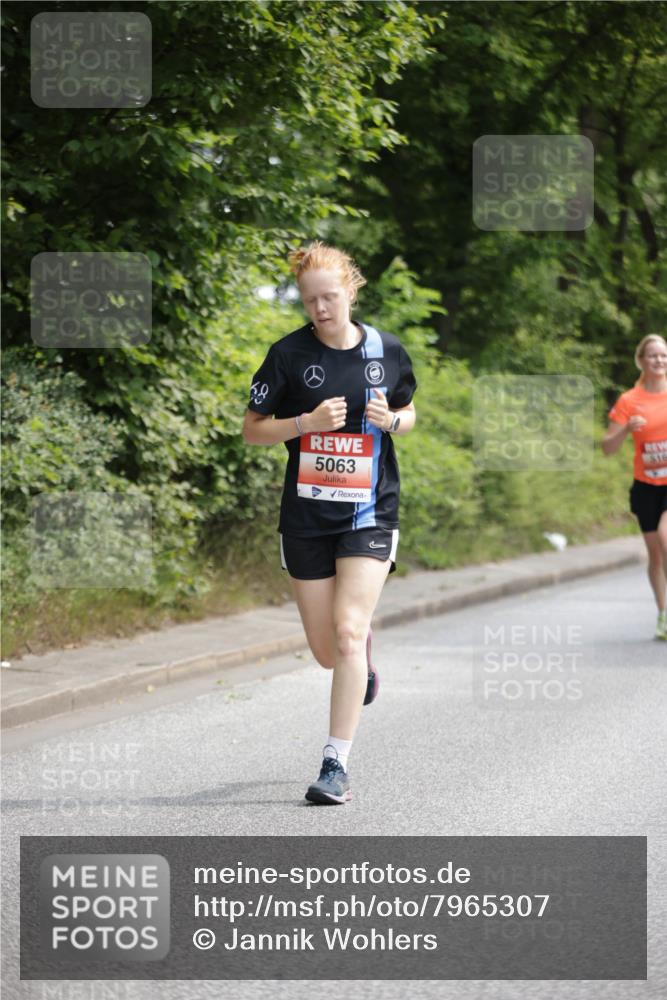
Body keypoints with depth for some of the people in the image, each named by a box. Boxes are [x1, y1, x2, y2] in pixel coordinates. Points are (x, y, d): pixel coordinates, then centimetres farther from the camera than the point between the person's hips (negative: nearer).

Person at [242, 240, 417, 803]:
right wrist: (307, 422, -17)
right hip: (306, 517, 1)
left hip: (369, 511, -1)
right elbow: (252, 430, 0)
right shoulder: (289, 354, -5)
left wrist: (391, 420, -7)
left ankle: (337, 764, -11)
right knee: (327, 652, 7)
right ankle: (365, 655, 46)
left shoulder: (387, 351, 0)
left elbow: (408, 412, 16)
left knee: (348, 631, -16)